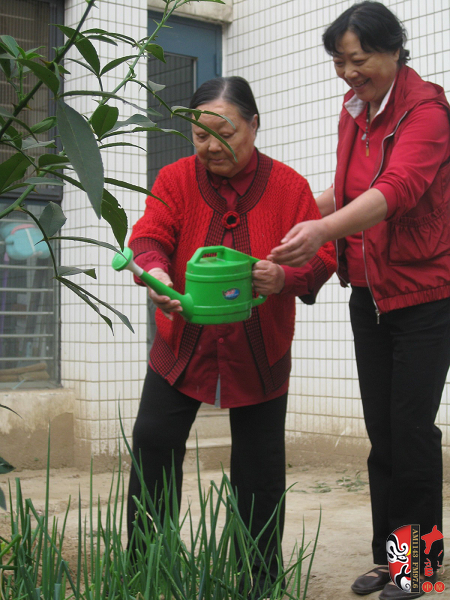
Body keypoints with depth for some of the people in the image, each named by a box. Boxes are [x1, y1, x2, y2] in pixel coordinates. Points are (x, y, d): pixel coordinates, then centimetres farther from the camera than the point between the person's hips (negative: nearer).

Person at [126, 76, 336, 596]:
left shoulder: (288, 186, -6)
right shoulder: (176, 178, -4)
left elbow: (321, 255, -8)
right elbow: (148, 235, -16)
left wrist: (285, 277, -30)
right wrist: (155, 272, -39)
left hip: (259, 355, -1)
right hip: (181, 346, 1)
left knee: (259, 465, 6)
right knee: (153, 442, -2)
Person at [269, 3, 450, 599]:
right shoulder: (354, 108, 7)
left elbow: (397, 188, -35)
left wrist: (323, 231, -50)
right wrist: (298, 210, -1)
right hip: (369, 292, 7)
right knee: (380, 431, 11)